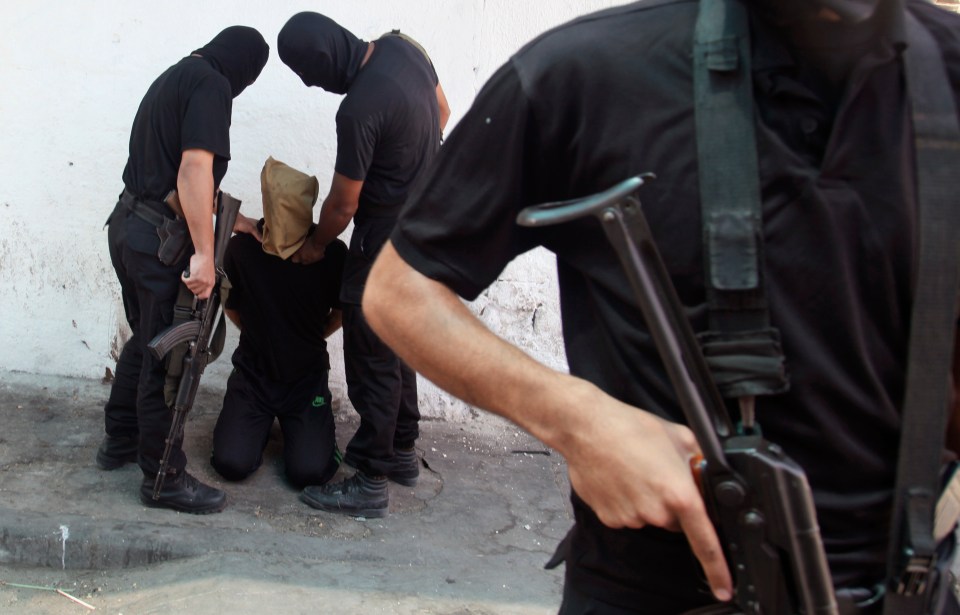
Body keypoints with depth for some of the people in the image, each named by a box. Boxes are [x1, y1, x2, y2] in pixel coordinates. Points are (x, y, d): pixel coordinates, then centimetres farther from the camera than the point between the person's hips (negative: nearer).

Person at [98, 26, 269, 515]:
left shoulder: (176, 77, 17)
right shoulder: (212, 86, -12)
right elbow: (195, 169, -23)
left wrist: (230, 218, 29)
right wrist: (204, 252, -24)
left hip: (128, 225, 10)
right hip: (160, 240, -10)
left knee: (144, 339, 24)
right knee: (166, 357, -1)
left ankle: (119, 441, 38)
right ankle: (164, 479, 8)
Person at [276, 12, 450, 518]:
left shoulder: (359, 110, -28)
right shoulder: (401, 47, -3)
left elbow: (343, 201, -16)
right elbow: (442, 112, 14)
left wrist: (315, 245, 2)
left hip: (389, 236, -10)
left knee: (371, 353, -1)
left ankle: (370, 484, 6)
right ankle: (402, 451, 33)